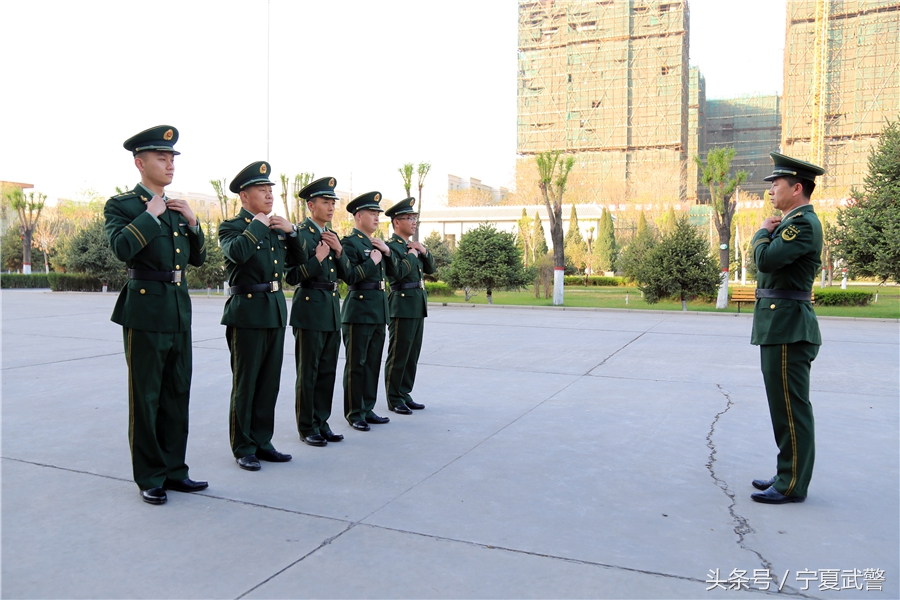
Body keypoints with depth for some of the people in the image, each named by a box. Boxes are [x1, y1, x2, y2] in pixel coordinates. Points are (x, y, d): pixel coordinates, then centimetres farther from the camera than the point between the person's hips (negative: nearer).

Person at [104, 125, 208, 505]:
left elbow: (198, 258, 15)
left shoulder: (177, 209, 15)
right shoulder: (121, 205, -3)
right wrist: (150, 214, -13)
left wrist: (192, 222, 2)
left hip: (179, 310, 6)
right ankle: (149, 478, 16)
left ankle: (173, 469, 23)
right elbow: (121, 248, -22)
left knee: (177, 395, 11)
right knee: (145, 398, 3)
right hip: (145, 310, -6)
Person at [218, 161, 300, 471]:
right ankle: (243, 448, 16)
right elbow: (236, 252, -27)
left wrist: (291, 231, 1)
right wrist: (258, 225, -16)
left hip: (276, 311, 6)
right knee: (245, 384, 3)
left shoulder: (276, 227, 14)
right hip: (247, 313, -6)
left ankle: (262, 441, 23)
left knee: (270, 383, 12)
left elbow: (297, 258, 14)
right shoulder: (231, 226, -5)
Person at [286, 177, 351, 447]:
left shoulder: (333, 236, 13)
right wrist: (317, 258, -21)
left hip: (332, 310, 7)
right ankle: (307, 427, 14)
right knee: (308, 372, 3)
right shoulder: (300, 234, -9)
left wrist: (339, 250, -4)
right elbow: (293, 276, -13)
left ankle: (321, 422, 23)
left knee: (328, 371, 12)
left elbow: (345, 273, 11)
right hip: (310, 309, -7)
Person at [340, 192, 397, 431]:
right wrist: (372, 261, -14)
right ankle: (354, 413, 10)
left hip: (379, 310, 8)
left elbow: (392, 272, 16)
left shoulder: (376, 243, 16)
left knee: (373, 363, 12)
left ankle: (367, 409, 22)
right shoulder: (349, 242, -9)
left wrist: (387, 252, 1)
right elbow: (349, 276, -19)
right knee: (356, 364, 1)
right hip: (359, 310, -8)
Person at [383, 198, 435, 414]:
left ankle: (405, 394, 21)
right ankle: (394, 399, 8)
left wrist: (424, 251, 1)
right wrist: (411, 256, -11)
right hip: (403, 305, -8)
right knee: (398, 354, -1)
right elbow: (397, 273, -24)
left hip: (418, 305, 9)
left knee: (413, 353, 12)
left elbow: (430, 268, 17)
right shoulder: (391, 246, -9)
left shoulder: (413, 246, 17)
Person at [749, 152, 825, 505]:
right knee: (786, 407, 16)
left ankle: (792, 486, 7)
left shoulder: (804, 223, -14)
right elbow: (772, 263, 19)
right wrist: (769, 232, 6)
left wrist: (763, 232, -7)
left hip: (787, 329, -10)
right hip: (779, 328, 10)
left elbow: (766, 259, -26)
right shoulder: (793, 222, 17)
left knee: (791, 408, -3)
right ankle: (789, 475, 26)